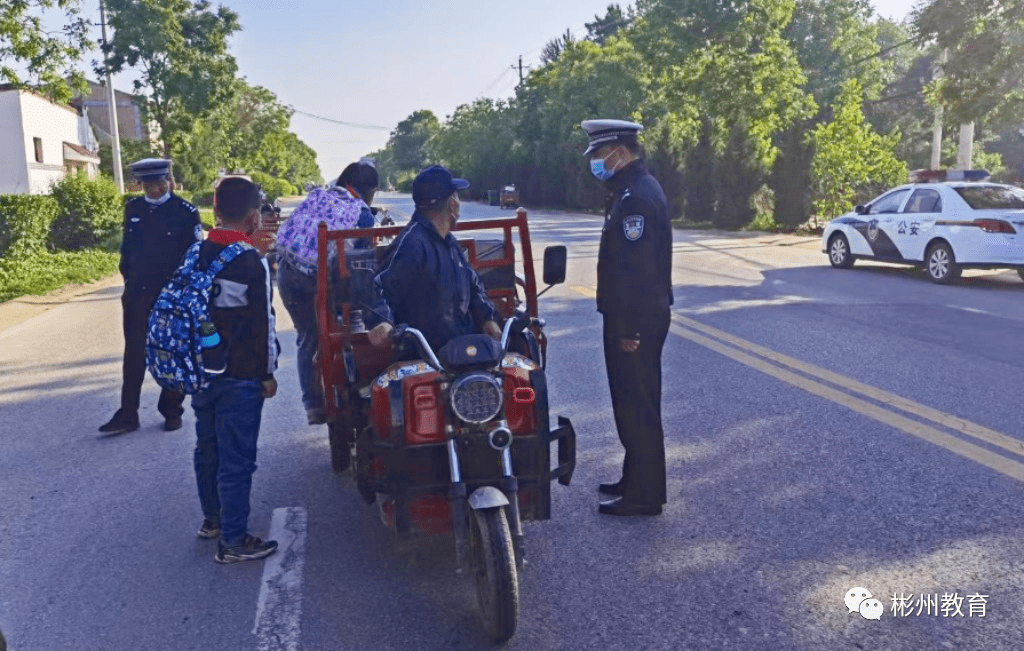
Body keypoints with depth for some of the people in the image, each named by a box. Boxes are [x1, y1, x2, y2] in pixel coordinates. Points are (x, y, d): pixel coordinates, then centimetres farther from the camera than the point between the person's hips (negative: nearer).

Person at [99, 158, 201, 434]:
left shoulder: (186, 212, -7)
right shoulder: (132, 208, 6)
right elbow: (126, 247, 14)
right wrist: (128, 279, 9)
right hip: (138, 293, 4)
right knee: (134, 354, 6)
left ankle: (172, 411, 20)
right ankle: (127, 415, 12)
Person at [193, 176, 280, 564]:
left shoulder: (198, 254, 3)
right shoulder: (252, 263, -17)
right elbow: (263, 324, -15)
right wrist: (268, 373, -4)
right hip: (240, 376, -7)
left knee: (208, 446, 21)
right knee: (237, 459, 1)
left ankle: (212, 518, 38)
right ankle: (233, 541, 10)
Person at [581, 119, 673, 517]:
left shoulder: (637, 196, -18)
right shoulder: (633, 190, 16)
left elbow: (637, 268, -24)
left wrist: (629, 330, -23)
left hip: (636, 323, -11)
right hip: (632, 318, 11)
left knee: (638, 407, -2)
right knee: (631, 403, 18)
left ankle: (644, 495, 9)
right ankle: (636, 478, 31)